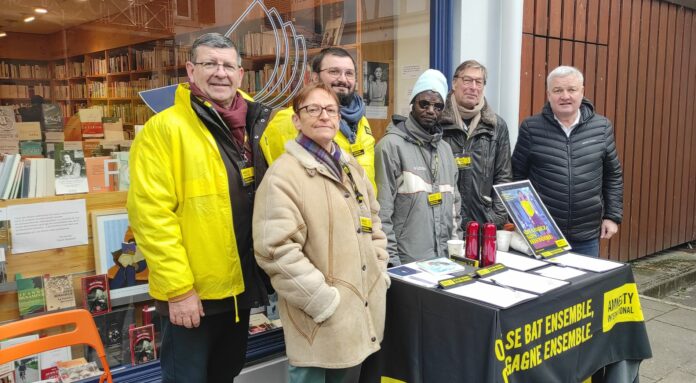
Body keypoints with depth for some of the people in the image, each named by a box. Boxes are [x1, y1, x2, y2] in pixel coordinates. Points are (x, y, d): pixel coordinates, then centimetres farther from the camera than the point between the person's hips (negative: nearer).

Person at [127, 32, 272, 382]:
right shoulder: (164, 128, -13)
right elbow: (151, 214, -17)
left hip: (240, 285, 6)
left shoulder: (256, 126, 6)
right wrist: (177, 287, -19)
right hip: (190, 292, -6)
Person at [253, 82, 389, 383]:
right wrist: (326, 303, -18)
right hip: (321, 321, -7)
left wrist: (380, 277, 10)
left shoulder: (352, 167, 12)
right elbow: (277, 251, -20)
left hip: (363, 309, 7)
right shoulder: (283, 175, -13)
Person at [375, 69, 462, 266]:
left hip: (444, 259, 7)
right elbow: (382, 212, -14)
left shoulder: (445, 149, 12)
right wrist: (392, 260, -15)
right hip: (406, 262, -6)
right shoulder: (391, 145, -11)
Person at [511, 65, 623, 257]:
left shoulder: (602, 127, 2)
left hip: (587, 235, 2)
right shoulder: (531, 128, -3)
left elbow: (613, 175, 10)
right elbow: (517, 176, 2)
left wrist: (612, 216, 6)